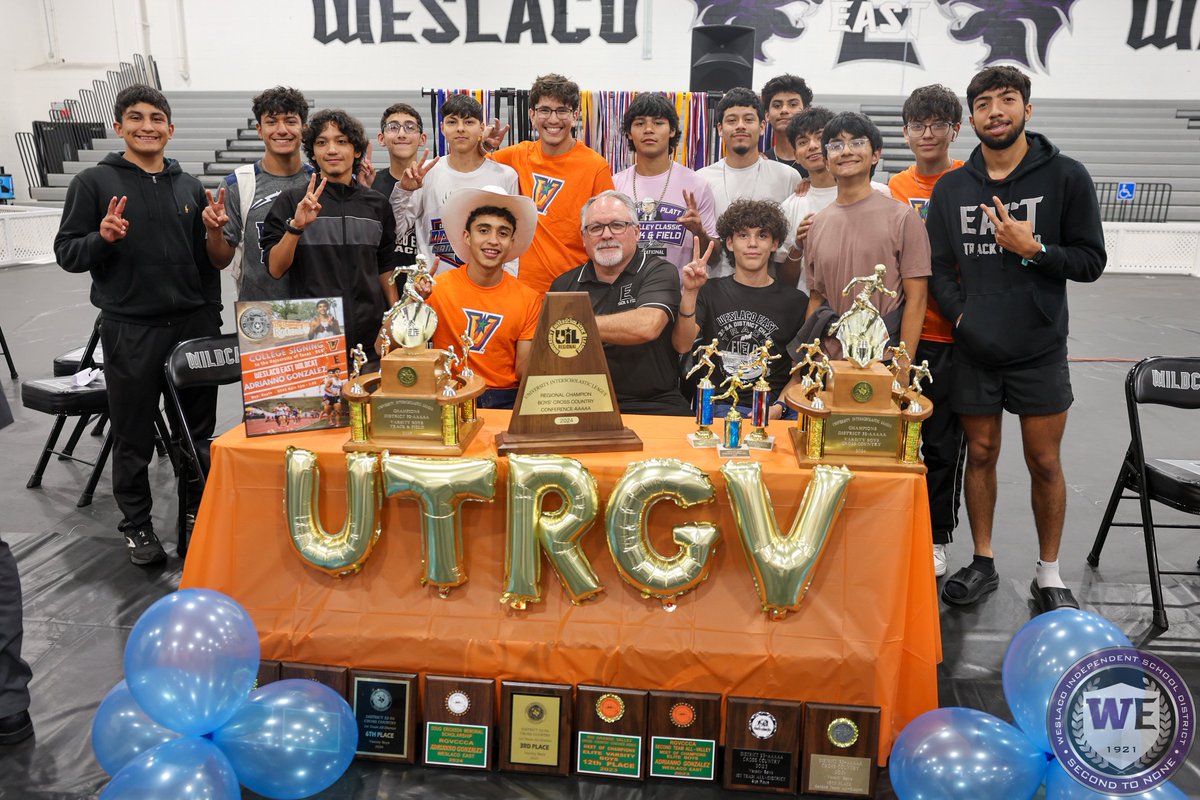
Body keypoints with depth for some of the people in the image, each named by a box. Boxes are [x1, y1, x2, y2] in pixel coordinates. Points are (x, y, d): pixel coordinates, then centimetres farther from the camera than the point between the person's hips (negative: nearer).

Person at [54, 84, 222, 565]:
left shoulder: (190, 187, 11)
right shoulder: (94, 182, 0)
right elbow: (66, 253, -1)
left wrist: (212, 320, 11)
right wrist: (103, 238, -21)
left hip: (193, 325, 3)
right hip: (131, 330, -3)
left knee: (199, 427, 9)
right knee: (134, 436, 7)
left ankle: (199, 508, 26)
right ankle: (136, 524, 21)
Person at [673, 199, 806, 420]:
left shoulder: (795, 300, 11)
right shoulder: (710, 292, 11)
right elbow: (682, 346, -5)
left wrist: (779, 407, -8)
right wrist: (689, 292, -19)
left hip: (773, 408, 1)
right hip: (719, 405, -1)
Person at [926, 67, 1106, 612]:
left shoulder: (1066, 177, -2)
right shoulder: (951, 188, 6)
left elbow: (1090, 261, -2)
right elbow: (938, 268, 4)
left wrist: (1033, 249, -18)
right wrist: (963, 316, -10)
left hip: (1040, 350, -2)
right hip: (972, 350, 2)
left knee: (1044, 462, 6)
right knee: (980, 454, 11)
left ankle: (1049, 573, 22)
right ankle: (982, 563, 26)